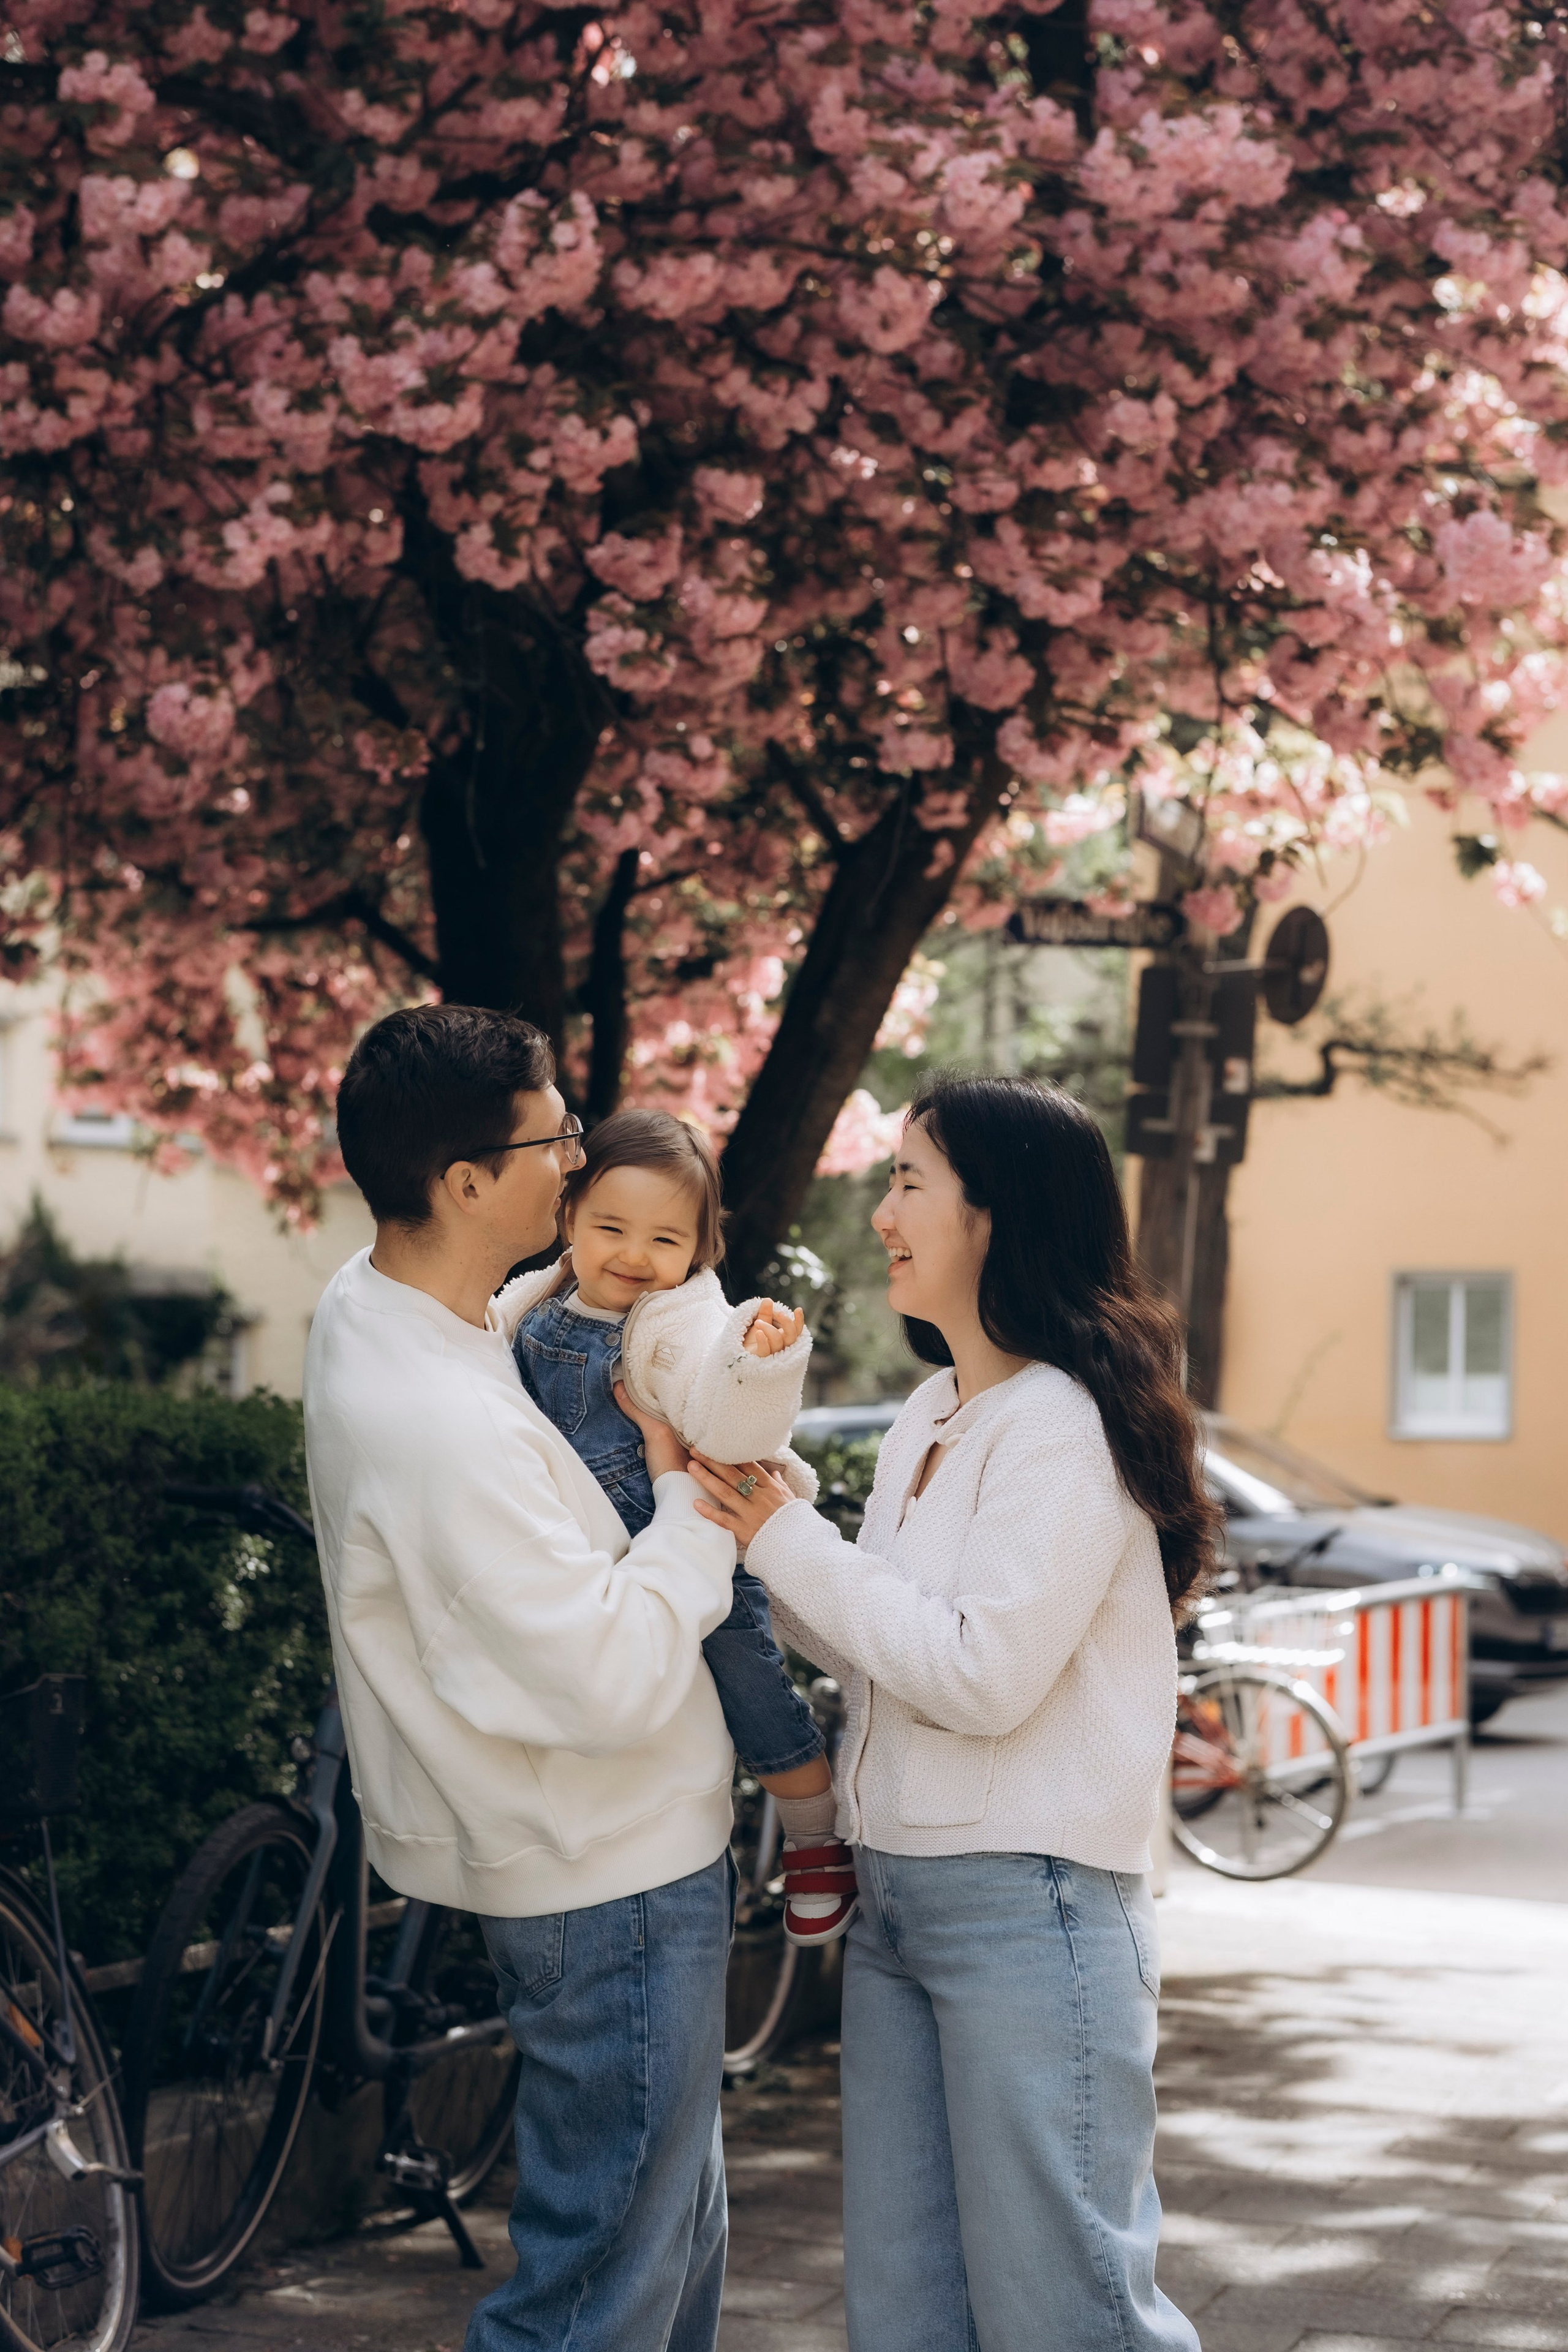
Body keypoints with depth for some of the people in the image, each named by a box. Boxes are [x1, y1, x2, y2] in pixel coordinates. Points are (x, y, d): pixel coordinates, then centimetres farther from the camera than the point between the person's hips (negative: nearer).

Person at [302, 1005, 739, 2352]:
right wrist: (692, 1495, -17)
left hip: (599, 1847, 11)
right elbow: (616, 1681, -31)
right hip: (614, 1881, -10)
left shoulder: (368, 1305, 1)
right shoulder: (447, 1429, -30)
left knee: (679, 2237, 23)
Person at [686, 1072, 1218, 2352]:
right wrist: (748, 1511, 1)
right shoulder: (931, 1417, 14)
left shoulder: (1062, 1425, -14)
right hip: (897, 1899, 9)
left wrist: (788, 1538, -14)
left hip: (1029, 1910, -9)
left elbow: (983, 1674, -20)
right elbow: (871, 1651, 12)